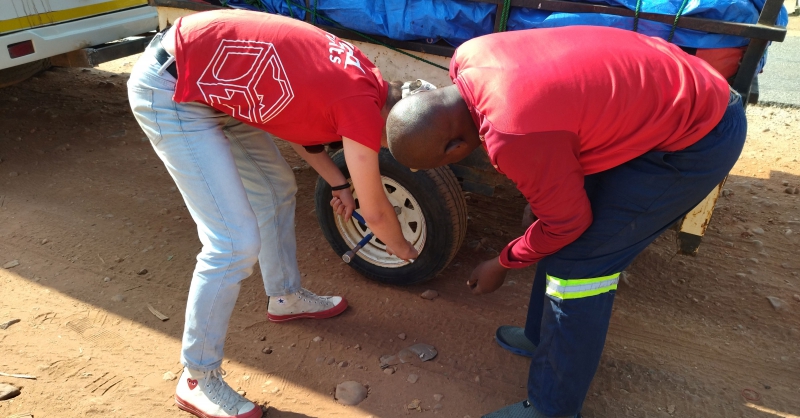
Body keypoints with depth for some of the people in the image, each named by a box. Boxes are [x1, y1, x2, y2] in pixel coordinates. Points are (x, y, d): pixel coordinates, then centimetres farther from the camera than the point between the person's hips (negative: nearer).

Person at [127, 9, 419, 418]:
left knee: (277, 187, 18)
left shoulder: (359, 78, 5)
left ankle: (285, 296, 39)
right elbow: (375, 211, -9)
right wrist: (402, 248, 12)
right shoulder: (364, 105, -20)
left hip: (211, 79, 10)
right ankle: (197, 380, 9)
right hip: (170, 89, -10)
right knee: (236, 243, -11)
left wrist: (338, 183, 19)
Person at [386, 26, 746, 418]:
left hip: (698, 136, -9)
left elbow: (566, 222, -18)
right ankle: (544, 336, 34)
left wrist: (502, 264, -2)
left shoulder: (516, 137, -34)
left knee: (577, 260, -8)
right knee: (564, 241, 13)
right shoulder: (467, 59, -9)